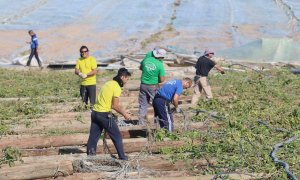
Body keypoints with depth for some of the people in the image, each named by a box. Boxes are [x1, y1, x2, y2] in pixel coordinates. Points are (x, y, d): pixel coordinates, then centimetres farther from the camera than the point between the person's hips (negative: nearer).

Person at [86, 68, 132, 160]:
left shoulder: (108, 83, 16)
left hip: (95, 112, 8)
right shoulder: (117, 87, -12)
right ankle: (122, 157, 8)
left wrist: (123, 111, 22)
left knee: (93, 136, 11)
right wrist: (124, 114, -1)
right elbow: (115, 106, -13)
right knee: (117, 136, 3)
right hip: (104, 114, -8)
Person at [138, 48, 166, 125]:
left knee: (143, 105, 11)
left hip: (143, 85, 3)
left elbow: (140, 68, 17)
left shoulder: (146, 60, -4)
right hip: (153, 86, -3)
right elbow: (162, 80, -13)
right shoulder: (160, 65, -15)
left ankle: (141, 123, 12)